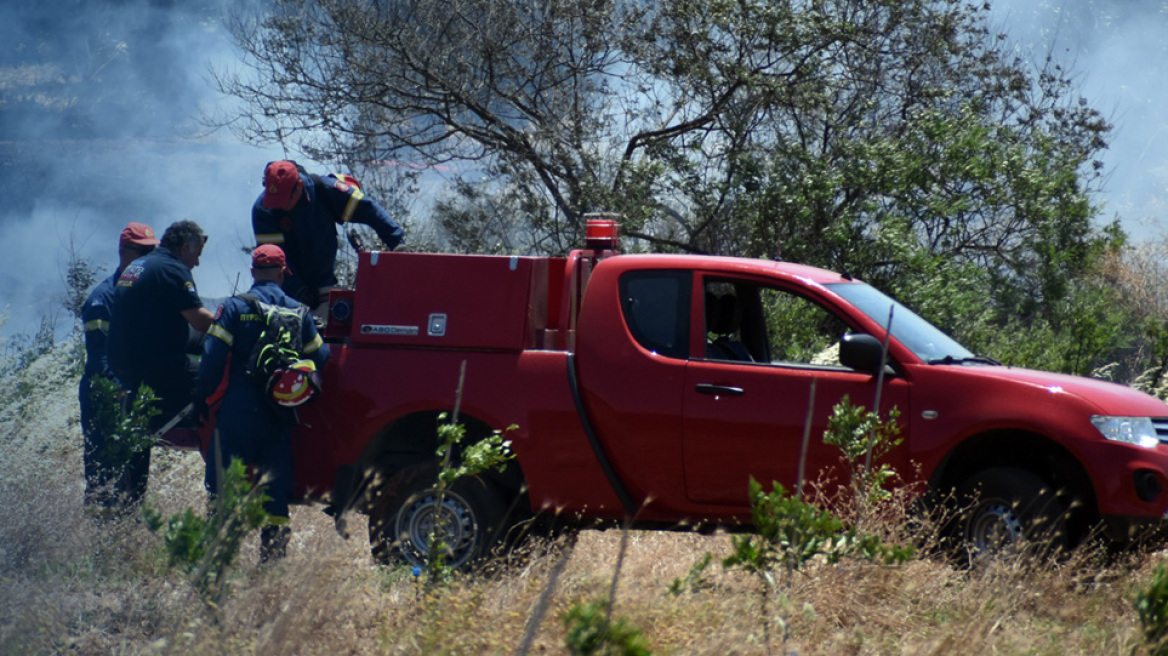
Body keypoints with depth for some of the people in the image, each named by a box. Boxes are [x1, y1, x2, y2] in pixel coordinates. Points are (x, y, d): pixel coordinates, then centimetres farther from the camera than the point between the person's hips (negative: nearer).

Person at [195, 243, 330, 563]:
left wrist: (202, 396, 0)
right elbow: (318, 359, 10)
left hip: (238, 414, -3)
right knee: (276, 489, 10)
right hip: (280, 417, 3)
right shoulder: (299, 312, 5)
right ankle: (274, 552, 9)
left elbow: (213, 359, -10)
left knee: (222, 488, 1)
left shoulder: (234, 308, -4)